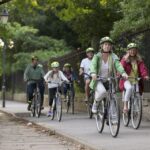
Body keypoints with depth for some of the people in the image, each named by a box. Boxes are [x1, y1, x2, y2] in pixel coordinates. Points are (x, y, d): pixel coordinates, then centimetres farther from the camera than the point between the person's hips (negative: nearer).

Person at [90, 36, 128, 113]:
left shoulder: (113, 57, -6)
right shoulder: (97, 56, -10)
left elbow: (118, 65, -21)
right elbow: (93, 65, -26)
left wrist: (123, 73, -41)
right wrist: (93, 73, -47)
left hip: (109, 81, 3)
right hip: (98, 80, -3)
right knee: (102, 91, -31)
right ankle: (95, 103, -2)